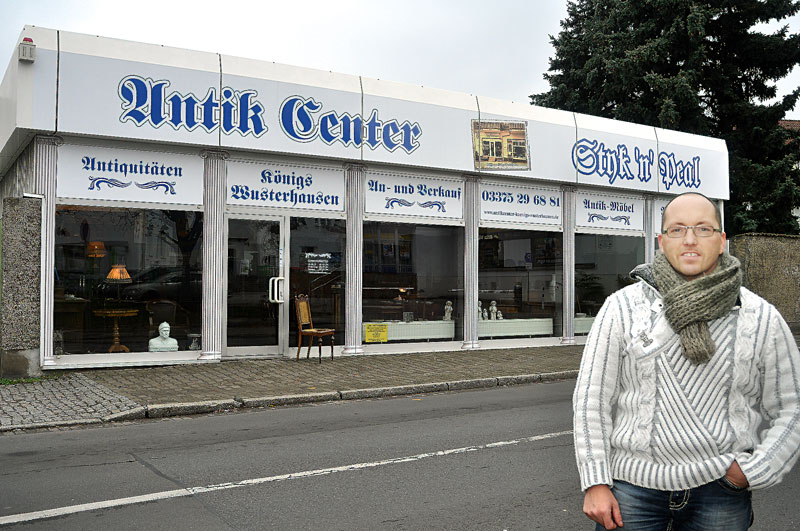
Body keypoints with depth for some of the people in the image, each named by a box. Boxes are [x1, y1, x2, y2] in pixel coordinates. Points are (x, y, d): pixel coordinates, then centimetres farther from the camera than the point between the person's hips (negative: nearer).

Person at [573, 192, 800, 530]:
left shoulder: (762, 318, 1)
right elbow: (591, 398, -2)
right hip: (632, 485, -1)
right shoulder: (622, 307, -3)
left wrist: (753, 472, -7)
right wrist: (595, 483, -6)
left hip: (721, 495, 1)